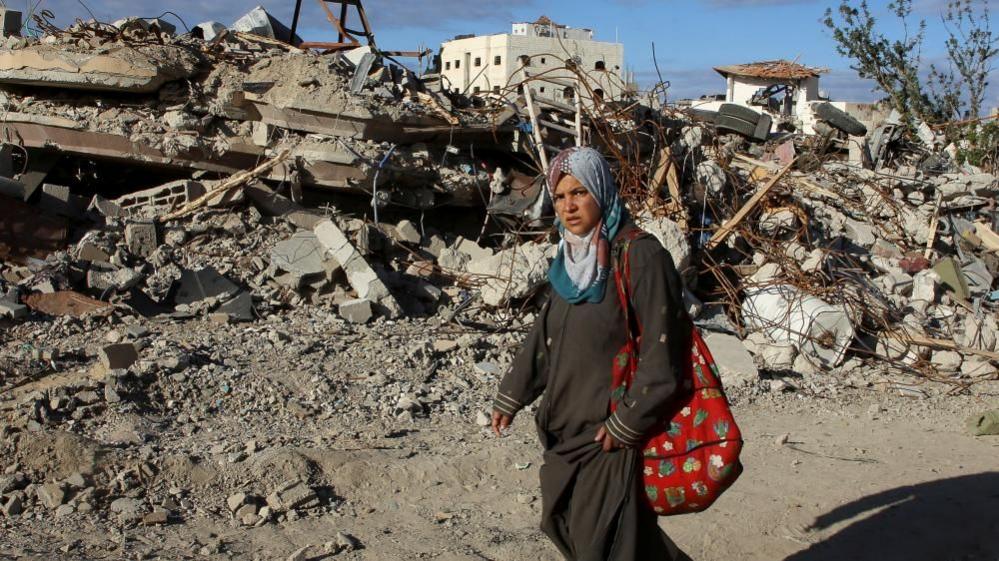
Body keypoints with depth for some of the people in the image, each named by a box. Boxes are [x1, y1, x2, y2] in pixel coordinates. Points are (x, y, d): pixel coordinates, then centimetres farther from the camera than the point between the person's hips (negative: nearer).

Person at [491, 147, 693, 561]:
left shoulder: (642, 258, -16)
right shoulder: (571, 257, 7)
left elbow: (660, 355, -17)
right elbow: (543, 336, 16)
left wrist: (627, 424, -16)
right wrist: (510, 397, 18)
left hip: (611, 436, -8)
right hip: (566, 429, 8)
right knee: (562, 524, 18)